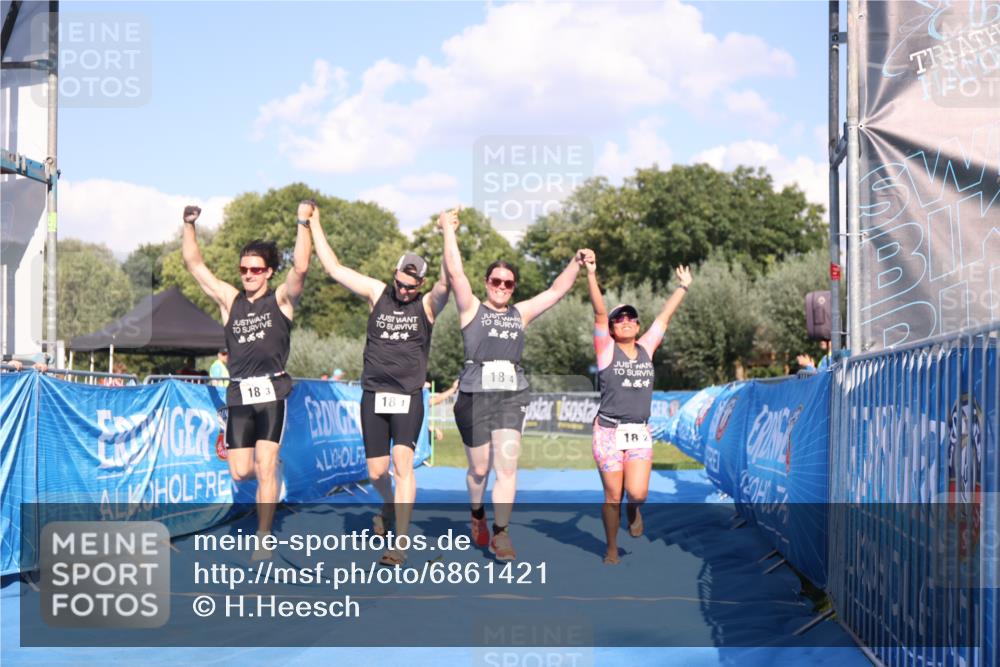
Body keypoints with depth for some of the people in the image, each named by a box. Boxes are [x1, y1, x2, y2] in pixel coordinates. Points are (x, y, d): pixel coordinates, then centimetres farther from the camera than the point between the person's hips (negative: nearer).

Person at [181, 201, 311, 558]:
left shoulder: (281, 299, 2)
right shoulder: (229, 299, 12)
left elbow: (300, 268, -15)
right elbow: (195, 264, 12)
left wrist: (304, 224, -19)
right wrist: (189, 225, 4)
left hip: (271, 391, -4)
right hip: (239, 394, 4)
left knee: (265, 466, -10)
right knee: (240, 472, 0)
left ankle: (263, 540, -4)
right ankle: (269, 474, 36)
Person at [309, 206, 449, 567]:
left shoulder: (428, 304, -1)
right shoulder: (377, 293, 4)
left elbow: (446, 283, -22)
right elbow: (334, 267, 6)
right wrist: (314, 226, 6)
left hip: (408, 397, -3)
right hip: (373, 395, 3)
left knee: (403, 462, -18)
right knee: (376, 473, 6)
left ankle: (400, 542, -17)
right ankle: (390, 508, 40)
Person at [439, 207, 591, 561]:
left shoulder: (520, 314, 15)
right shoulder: (472, 308, 5)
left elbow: (557, 291, 15)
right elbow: (455, 272, -6)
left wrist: (576, 263, 4)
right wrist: (449, 231, -11)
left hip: (512, 396, 2)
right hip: (475, 395, -2)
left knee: (507, 465, -10)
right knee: (479, 469, 8)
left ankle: (500, 535, -8)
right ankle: (477, 514, 37)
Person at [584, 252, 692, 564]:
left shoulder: (646, 349, 10)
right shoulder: (607, 350, -1)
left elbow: (664, 318, 18)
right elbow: (599, 313, -11)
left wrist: (683, 287, 26)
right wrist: (591, 275, -21)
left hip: (640, 433, 3)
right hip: (609, 432, -3)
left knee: (637, 493, -13)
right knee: (613, 497, 2)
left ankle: (633, 509, 23)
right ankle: (612, 550, 18)